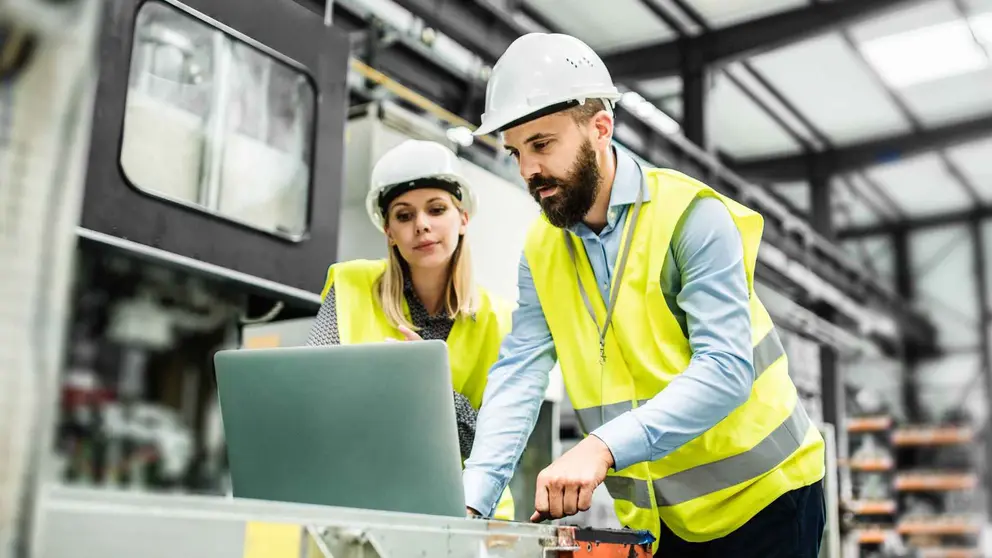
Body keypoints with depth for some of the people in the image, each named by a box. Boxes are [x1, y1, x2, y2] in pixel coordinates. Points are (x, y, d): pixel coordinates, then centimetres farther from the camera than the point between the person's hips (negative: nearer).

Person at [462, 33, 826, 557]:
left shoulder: (692, 217, -19)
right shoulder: (541, 252, -2)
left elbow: (725, 370, -27)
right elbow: (517, 378, -9)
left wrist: (602, 448, -39)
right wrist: (471, 500, -23)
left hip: (758, 496, -4)